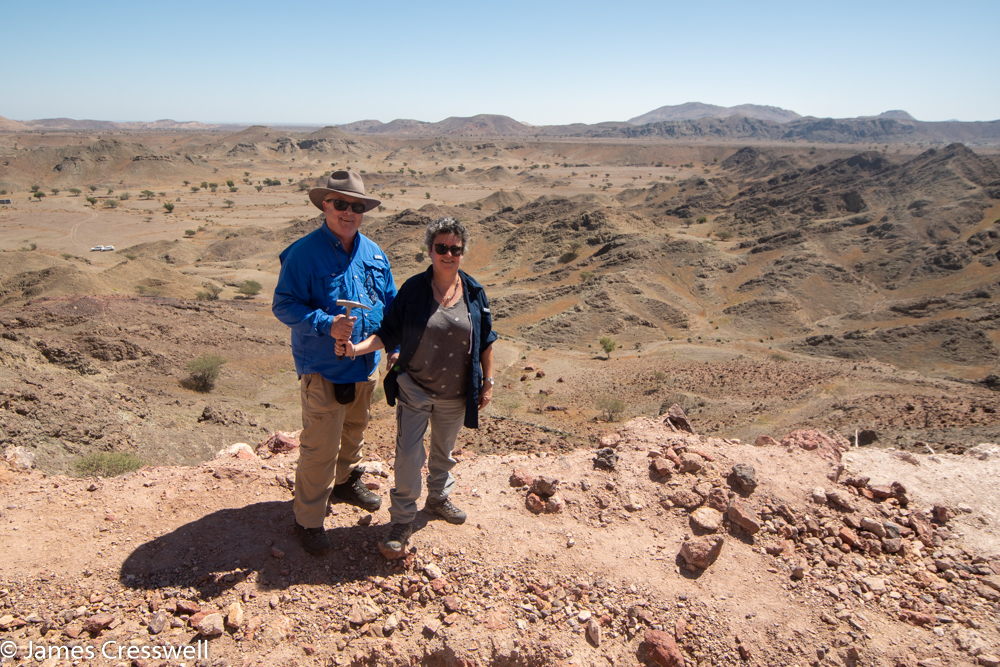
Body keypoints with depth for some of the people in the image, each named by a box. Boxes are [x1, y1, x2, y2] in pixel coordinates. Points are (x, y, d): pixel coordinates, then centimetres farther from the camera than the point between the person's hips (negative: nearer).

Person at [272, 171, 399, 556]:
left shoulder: (373, 254, 4)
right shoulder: (304, 253, -15)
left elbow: (390, 303, 13)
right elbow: (283, 305, -17)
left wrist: (393, 345, 6)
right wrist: (326, 325, -30)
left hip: (366, 365, 7)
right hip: (323, 369, -6)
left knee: (354, 430, 25)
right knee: (319, 448, -1)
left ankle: (345, 481, 50)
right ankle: (308, 520, 17)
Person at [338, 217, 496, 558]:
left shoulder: (473, 292, -3)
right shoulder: (413, 289, -9)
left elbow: (485, 341, 4)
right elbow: (388, 332, -8)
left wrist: (488, 382, 3)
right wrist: (357, 348, -24)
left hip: (456, 394, 3)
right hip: (415, 389, -2)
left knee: (444, 451, 21)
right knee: (408, 455, -6)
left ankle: (439, 497, 47)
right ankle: (401, 521, 13)